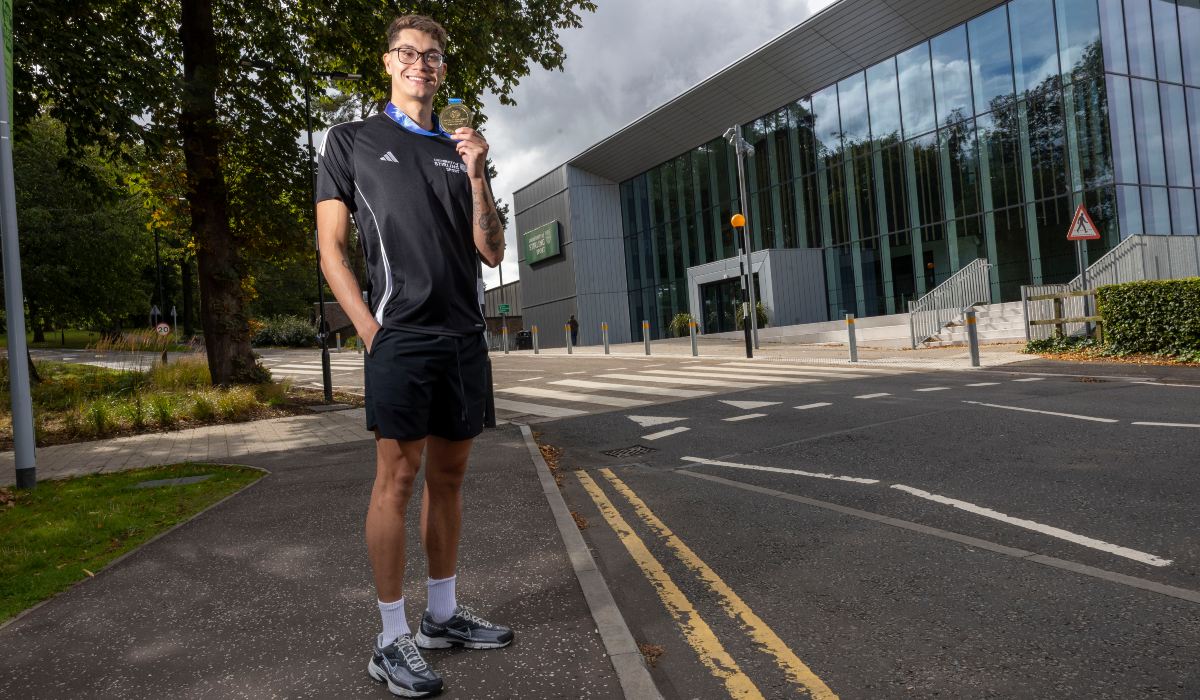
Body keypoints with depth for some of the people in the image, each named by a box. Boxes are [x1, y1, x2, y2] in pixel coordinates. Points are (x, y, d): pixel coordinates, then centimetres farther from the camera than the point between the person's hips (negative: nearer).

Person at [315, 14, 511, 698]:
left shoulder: (461, 150, 16)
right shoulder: (352, 141, 8)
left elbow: (493, 252, 9)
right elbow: (332, 249, 2)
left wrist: (476, 174, -4)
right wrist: (371, 330, -8)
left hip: (465, 337, 5)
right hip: (402, 336, -4)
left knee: (449, 475, 10)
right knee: (398, 478, -5)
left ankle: (443, 614, 23)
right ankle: (393, 638, 7)